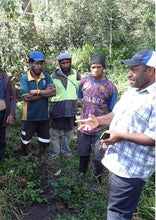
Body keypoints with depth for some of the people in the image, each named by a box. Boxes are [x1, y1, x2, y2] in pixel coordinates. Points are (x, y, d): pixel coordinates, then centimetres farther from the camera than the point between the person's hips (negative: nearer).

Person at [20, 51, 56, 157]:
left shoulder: (46, 76, -2)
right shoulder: (24, 78, -11)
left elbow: (53, 92, -15)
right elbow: (27, 97, -23)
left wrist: (37, 91, -21)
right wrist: (46, 92, -19)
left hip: (44, 116, 3)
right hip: (29, 117, -2)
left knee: (44, 141, 17)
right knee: (25, 141, 15)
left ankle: (41, 157, 43)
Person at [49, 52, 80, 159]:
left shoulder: (75, 73, 0)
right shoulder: (53, 76, -6)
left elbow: (79, 89, 10)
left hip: (71, 107, 3)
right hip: (57, 108, -2)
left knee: (68, 131, 18)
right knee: (55, 133, 6)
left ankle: (65, 149, 39)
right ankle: (54, 153, 24)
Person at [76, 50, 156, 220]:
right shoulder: (131, 92, 10)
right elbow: (116, 113, 20)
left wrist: (121, 136, -24)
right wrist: (98, 120, 3)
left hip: (131, 168, -9)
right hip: (117, 161, 9)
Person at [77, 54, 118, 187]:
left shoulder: (110, 87, -12)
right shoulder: (84, 81, -1)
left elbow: (111, 111, -6)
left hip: (100, 130, -3)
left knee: (98, 157, 12)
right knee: (83, 153, 22)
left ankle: (98, 179, 38)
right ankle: (82, 172, 49)